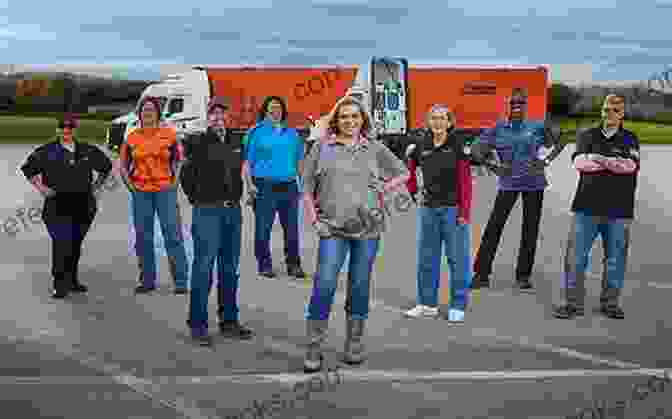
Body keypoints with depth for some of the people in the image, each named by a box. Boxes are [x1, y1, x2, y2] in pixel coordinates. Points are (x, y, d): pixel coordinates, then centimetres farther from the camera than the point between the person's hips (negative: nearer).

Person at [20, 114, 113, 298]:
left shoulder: (88, 151, 9)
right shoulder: (47, 151, 1)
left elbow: (106, 166, 23)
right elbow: (27, 168, 8)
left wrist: (96, 187, 15)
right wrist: (41, 188, -1)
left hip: (83, 206, 4)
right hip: (57, 205, -3)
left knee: (76, 243, 12)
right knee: (62, 242, -12)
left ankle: (72, 281, 26)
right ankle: (60, 285, -4)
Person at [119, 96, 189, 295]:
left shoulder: (169, 134, 1)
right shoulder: (132, 137, 7)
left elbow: (180, 160, 9)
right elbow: (123, 165, 16)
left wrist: (175, 181, 0)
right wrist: (130, 184, 4)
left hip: (165, 190, -3)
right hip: (140, 193, 3)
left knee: (173, 234, -5)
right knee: (143, 237, 7)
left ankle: (180, 281, 1)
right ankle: (148, 280, 18)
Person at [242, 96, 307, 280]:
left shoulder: (292, 133, 17)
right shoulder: (256, 132, 6)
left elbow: (299, 161, 22)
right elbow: (247, 161, 2)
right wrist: (249, 184, -8)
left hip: (289, 186, 3)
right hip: (264, 186, -3)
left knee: (292, 227, 5)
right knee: (263, 227, -1)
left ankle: (293, 264, 14)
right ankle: (265, 265, 10)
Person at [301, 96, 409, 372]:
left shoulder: (375, 149, 9)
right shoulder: (322, 148, 6)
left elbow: (403, 173, 19)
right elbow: (307, 186, 9)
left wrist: (382, 188, 4)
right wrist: (313, 218, -1)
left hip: (368, 227, 1)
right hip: (332, 228, -1)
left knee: (360, 286, 8)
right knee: (324, 285, -8)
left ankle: (354, 344, 22)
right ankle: (314, 349, 1)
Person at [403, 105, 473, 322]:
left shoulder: (458, 144, -5)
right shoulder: (422, 146, 6)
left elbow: (466, 180, -8)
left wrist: (464, 211, -13)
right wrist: (416, 193, 11)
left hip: (452, 208, -4)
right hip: (428, 208, 5)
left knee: (457, 257, 2)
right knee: (426, 258, 11)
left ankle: (458, 306, 13)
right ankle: (427, 304, 23)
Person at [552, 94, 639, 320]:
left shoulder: (630, 139, 10)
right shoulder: (588, 136, 12)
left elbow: (631, 165, -9)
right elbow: (579, 161, -7)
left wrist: (598, 159, -12)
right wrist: (616, 163, -8)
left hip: (619, 209, 0)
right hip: (587, 205, 0)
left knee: (615, 257, 6)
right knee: (576, 255, -3)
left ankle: (610, 303, 19)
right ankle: (573, 302, 5)